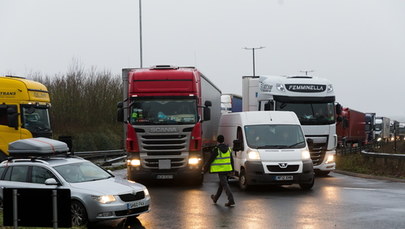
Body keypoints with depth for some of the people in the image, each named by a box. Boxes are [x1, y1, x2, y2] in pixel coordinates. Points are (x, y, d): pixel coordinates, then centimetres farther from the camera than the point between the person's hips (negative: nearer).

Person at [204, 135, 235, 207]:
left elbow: (210, 159, -8)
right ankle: (215, 198, 36)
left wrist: (206, 167, 3)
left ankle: (231, 200, -19)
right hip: (227, 169, 7)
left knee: (225, 184, -8)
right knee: (221, 183, 19)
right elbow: (231, 159, 12)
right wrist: (232, 169, 18)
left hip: (220, 170, -7)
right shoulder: (228, 148, 6)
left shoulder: (216, 149, -12)